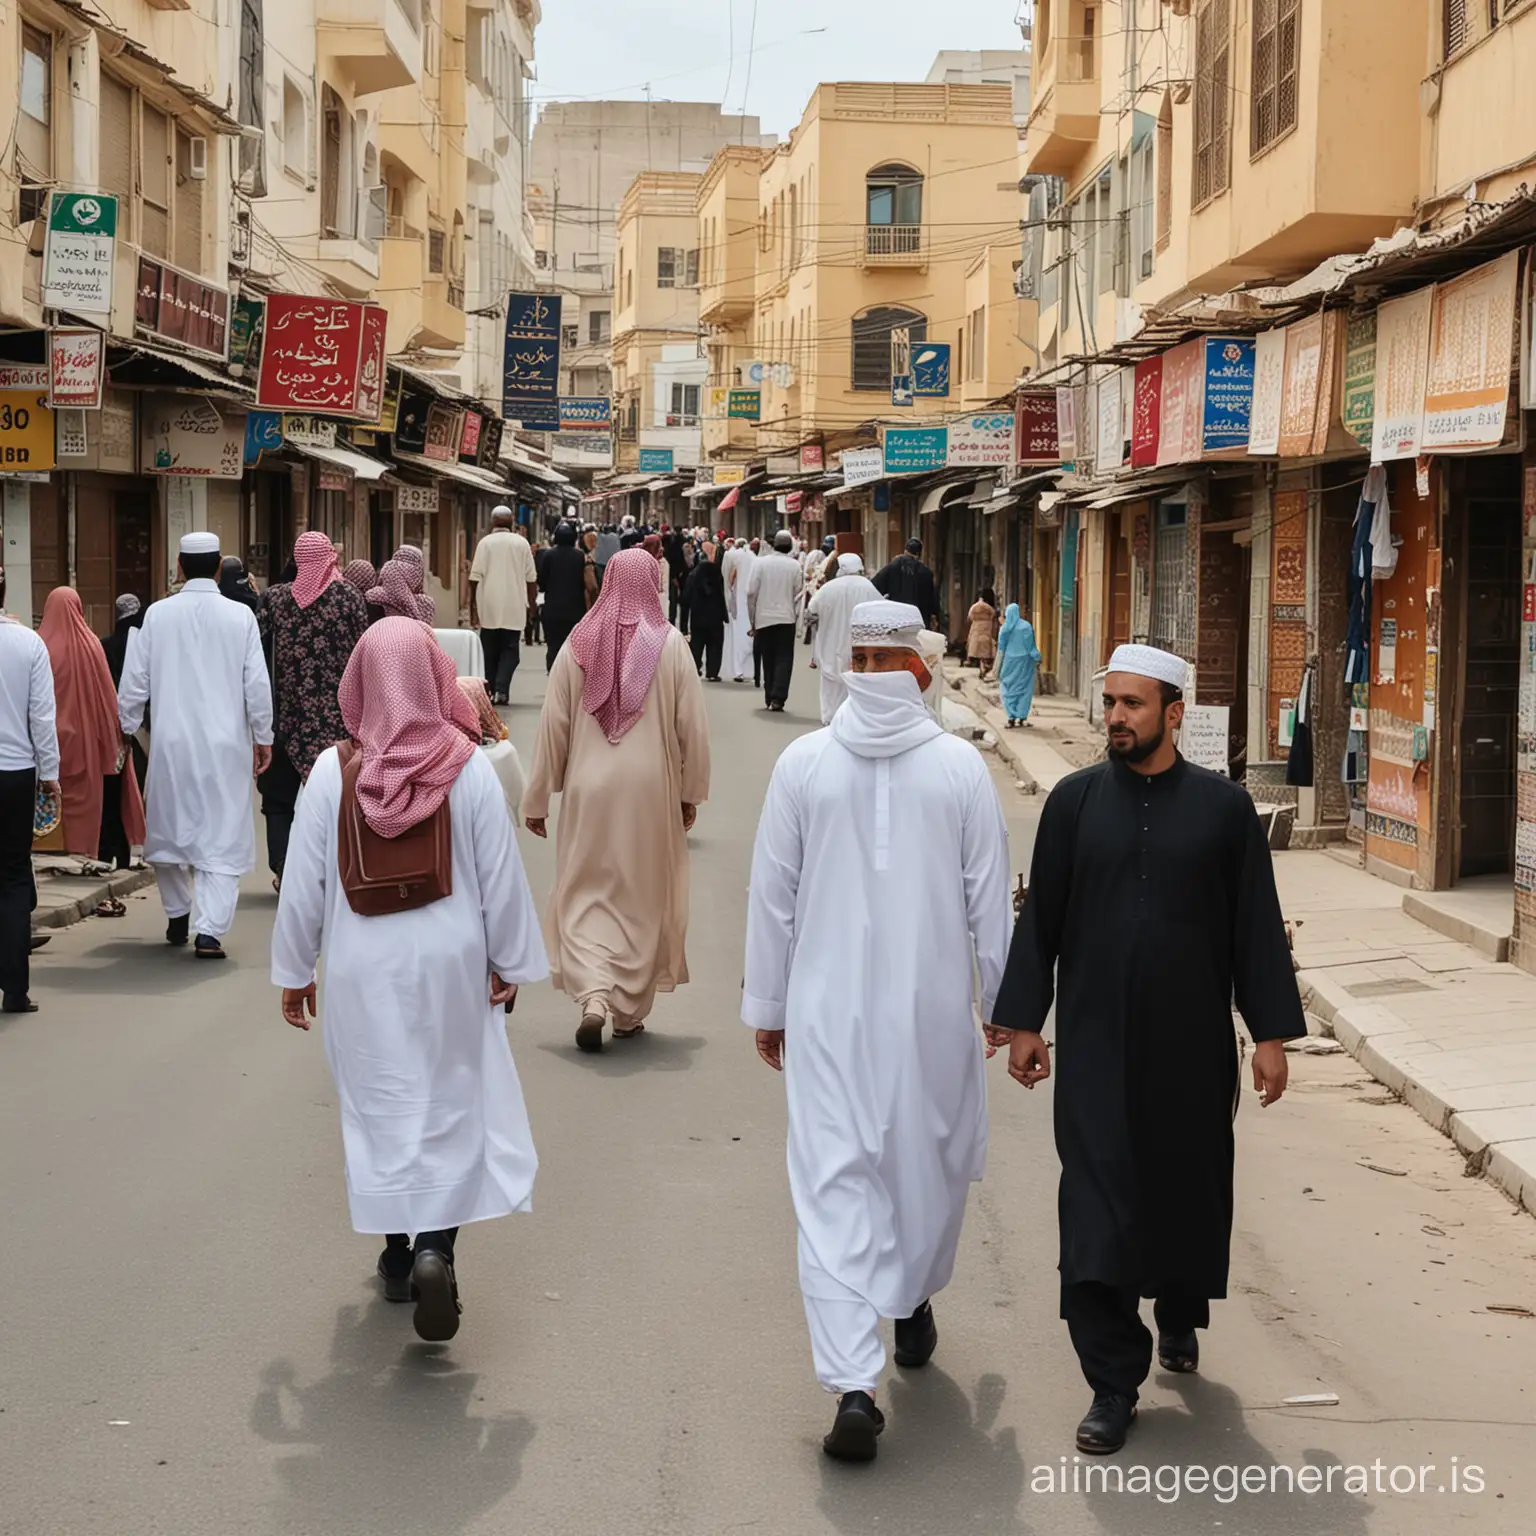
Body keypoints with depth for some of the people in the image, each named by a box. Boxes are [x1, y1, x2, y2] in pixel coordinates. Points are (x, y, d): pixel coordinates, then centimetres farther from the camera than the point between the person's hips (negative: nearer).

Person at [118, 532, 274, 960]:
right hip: (225, 744, -1)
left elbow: (135, 680, 2)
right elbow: (257, 684, -4)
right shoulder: (240, 616, -6)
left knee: (169, 828, 19)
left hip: (171, 742, 2)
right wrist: (262, 737, 8)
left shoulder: (158, 614, -3)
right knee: (222, 836, 3)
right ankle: (210, 929, -6)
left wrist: (126, 728, 16)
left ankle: (178, 916, 31)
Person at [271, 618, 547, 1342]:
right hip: (450, 961, -1)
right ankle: (436, 1249, -9)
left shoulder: (332, 772, -9)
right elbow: (500, 875, -5)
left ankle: (398, 1249, 26)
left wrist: (295, 970, 10)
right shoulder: (468, 770, -11)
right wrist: (511, 962, 7)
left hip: (361, 967, 1)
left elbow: (304, 881, -3)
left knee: (380, 1105, 15)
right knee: (450, 1106, 9)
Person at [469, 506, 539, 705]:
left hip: (489, 607, 0)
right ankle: (501, 689, -13)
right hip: (514, 607, 0)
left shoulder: (485, 543, -3)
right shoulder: (521, 543, 1)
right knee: (510, 649, 3)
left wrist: (473, 606, 2)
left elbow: (475, 577, -4)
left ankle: (491, 691, 13)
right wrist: (532, 602, 17)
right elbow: (531, 577, 5)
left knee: (491, 651, 10)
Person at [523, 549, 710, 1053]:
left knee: (585, 897, 7)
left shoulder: (577, 644, -3)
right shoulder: (671, 645, -5)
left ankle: (592, 995, -15)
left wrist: (538, 798, 8)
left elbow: (553, 726, 0)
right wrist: (690, 793, 10)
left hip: (588, 790, 0)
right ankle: (629, 1012, 19)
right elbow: (691, 727, -2)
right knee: (642, 899, 12)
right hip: (651, 791, 0)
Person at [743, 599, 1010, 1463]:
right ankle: (913, 1309, 43)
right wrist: (1003, 1002, 12)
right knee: (932, 1158, 22)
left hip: (828, 1011, -1)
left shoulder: (805, 762, -5)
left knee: (834, 1183, -1)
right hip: (934, 1008, 1)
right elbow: (989, 899, 0)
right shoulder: (961, 766, -6)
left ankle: (854, 1384, -11)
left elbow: (773, 896, 0)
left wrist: (767, 1006, 11)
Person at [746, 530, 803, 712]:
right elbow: (798, 594, -3)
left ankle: (769, 697, 17)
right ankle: (778, 698, -12)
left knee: (768, 659, 13)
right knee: (784, 659, 0)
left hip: (763, 618, 2)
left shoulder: (760, 563, -3)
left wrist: (753, 619, 5)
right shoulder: (795, 565, -5)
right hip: (786, 617, -2)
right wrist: (796, 614, 9)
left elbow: (751, 592, -3)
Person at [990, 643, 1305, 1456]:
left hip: (1191, 1048, 0)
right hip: (1094, 1045, 0)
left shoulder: (1224, 807, -1)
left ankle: (1180, 1318, 42)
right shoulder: (1075, 801, 1)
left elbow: (1256, 927, 2)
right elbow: (1040, 919, 5)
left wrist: (1271, 1034, 1)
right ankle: (1114, 1383, 3)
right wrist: (1023, 1022, 3)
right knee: (1097, 1206, -5)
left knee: (1188, 1193, 13)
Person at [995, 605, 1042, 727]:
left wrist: (998, 668, 6)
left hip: (1009, 662, 0)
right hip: (1024, 661, 0)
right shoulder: (1026, 626, -5)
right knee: (1024, 689, 9)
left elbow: (1001, 648, 0)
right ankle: (1022, 717, 6)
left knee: (1009, 689, 9)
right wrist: (1037, 660, 0)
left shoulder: (1004, 628, -3)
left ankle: (1011, 718, 1)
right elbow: (1031, 645, -7)